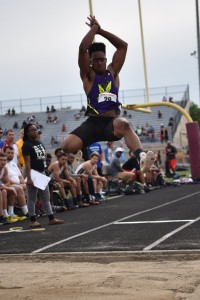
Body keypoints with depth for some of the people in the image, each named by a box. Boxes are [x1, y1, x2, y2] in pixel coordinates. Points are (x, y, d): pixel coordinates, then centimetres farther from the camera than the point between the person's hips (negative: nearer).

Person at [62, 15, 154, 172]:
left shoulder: (113, 72, 17)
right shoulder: (88, 75, 7)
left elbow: (123, 46, 11)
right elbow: (83, 48, -8)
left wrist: (101, 30, 9)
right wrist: (94, 28, 3)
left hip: (112, 122, 1)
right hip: (93, 123, -1)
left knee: (123, 124, -38)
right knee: (68, 146, -25)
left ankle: (141, 156, -54)